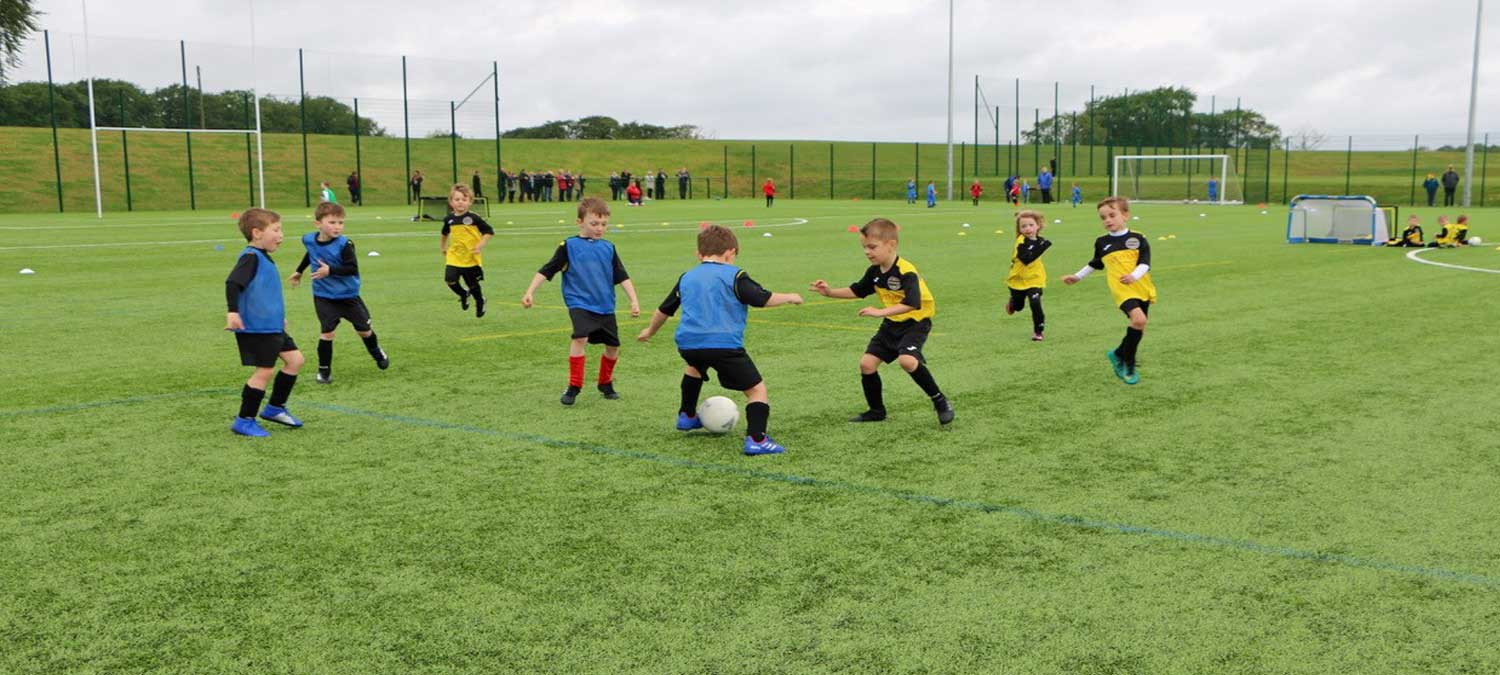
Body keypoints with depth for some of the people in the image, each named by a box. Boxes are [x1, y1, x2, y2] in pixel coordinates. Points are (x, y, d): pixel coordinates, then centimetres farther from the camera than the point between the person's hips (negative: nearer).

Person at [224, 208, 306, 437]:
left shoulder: (264, 257, 16)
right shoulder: (251, 257, -15)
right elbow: (232, 283, -27)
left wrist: (279, 316, 38)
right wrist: (233, 311, -38)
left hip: (272, 326, 10)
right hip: (255, 328, -10)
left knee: (295, 359, 12)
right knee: (264, 371, -5)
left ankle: (275, 408, 23)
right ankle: (244, 421, 7)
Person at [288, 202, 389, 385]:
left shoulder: (344, 244, -22)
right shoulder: (309, 239, -7)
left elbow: (353, 268, -26)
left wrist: (330, 270, -33)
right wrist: (299, 272, 26)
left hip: (348, 295, -1)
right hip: (323, 296, 2)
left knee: (364, 329, 11)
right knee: (326, 332, -9)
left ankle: (377, 352, 41)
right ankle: (324, 370, 6)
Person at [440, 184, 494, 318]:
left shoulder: (474, 218, -12)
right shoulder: (449, 220, 1)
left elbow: (489, 232, -8)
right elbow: (445, 234, 22)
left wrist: (480, 245, -17)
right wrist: (443, 248, 22)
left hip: (471, 259, -3)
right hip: (454, 257, 3)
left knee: (473, 284, 8)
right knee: (450, 280, -15)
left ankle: (480, 302, 37)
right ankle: (463, 295, 14)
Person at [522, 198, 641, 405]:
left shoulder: (608, 248, 9)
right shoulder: (569, 246, -1)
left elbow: (622, 277, 11)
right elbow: (546, 271, -1)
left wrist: (634, 301, 3)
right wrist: (529, 292, -9)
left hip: (605, 306, 5)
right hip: (580, 303, -4)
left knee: (613, 345, 9)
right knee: (581, 338, -26)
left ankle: (605, 383, 34)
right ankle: (574, 386, -14)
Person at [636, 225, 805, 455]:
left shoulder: (687, 278, 19)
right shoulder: (734, 275, 3)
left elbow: (664, 310, 29)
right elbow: (762, 299, -4)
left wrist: (650, 330, 48)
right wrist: (789, 297, 15)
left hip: (687, 342, 6)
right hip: (724, 343, -6)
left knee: (695, 365, 40)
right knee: (756, 389, 0)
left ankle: (687, 416, 49)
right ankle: (756, 439, -17)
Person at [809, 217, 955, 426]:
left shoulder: (906, 272, -26)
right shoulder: (874, 271, -1)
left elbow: (911, 304, -37)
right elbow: (857, 290, 14)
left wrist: (881, 312, -41)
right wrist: (830, 292, 2)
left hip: (915, 322, -8)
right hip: (892, 324, 8)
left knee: (907, 360, -31)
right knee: (867, 363, 1)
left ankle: (940, 401, -13)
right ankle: (876, 410, 20)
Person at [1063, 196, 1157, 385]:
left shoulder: (1137, 238, 2)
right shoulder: (1101, 242, 7)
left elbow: (1145, 263, -6)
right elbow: (1095, 264, 25)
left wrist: (1134, 276, -25)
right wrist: (1077, 276, 31)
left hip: (1142, 289, 2)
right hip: (1122, 290, -2)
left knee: (1138, 327, 10)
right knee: (1138, 319, -25)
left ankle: (1119, 355, 36)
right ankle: (1128, 365, -10)